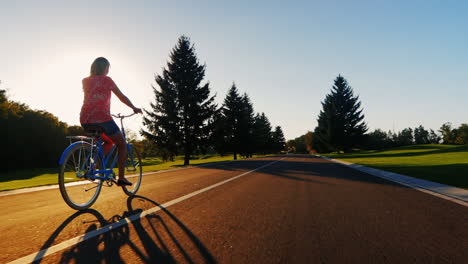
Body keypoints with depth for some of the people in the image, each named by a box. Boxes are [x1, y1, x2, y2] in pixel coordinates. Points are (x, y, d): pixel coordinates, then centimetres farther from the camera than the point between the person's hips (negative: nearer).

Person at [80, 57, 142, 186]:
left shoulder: (85, 81, 16)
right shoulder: (106, 80, 1)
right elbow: (122, 97, 5)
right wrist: (134, 108, 18)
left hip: (85, 121, 6)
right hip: (102, 119, -6)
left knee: (109, 142, 27)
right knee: (122, 145, 11)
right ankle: (121, 177, 5)